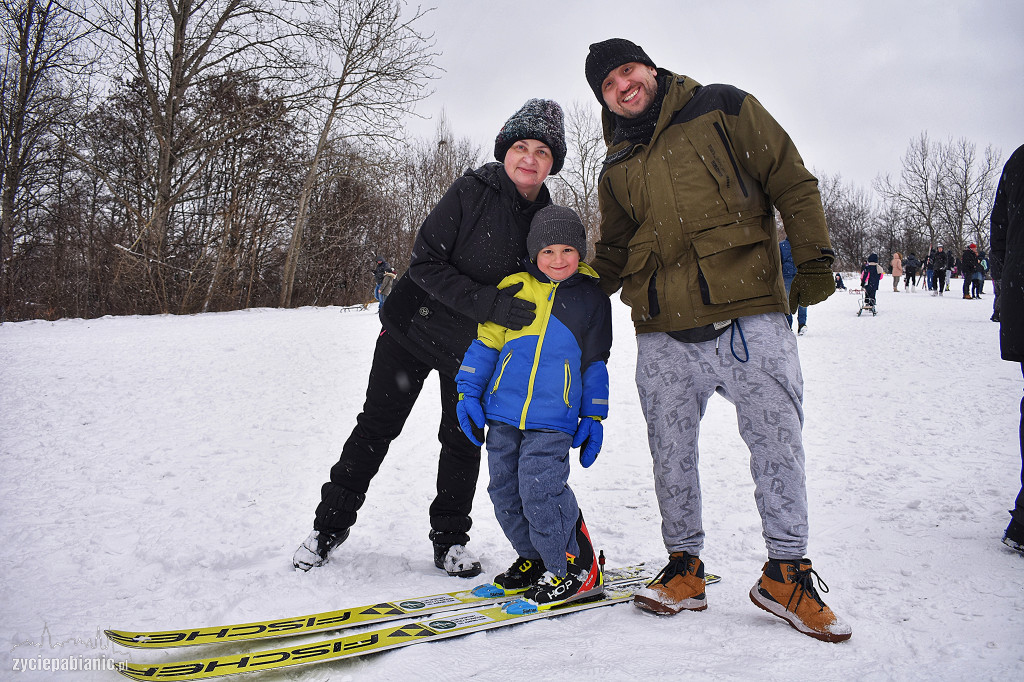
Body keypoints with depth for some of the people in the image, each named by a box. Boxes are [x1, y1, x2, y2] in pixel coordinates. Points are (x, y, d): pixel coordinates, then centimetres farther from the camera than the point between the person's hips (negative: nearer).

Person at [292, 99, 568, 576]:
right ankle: (331, 523, 19)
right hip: (413, 327, -3)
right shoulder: (472, 191, -17)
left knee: (463, 440, 6)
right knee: (377, 426, 3)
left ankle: (449, 538, 23)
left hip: (473, 348, 3)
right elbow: (425, 263, -21)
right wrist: (489, 302, -30)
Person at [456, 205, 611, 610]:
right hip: (503, 413, 3)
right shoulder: (513, 288, 5)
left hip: (554, 420, -3)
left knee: (539, 489, -15)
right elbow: (486, 342, 11)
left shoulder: (591, 298, 6)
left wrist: (593, 418, 8)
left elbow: (595, 364, 12)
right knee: (505, 492, 8)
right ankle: (535, 560, 27)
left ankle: (575, 568, 3)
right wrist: (468, 394, 5)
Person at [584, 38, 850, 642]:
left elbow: (791, 181, 4)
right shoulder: (617, 169, 18)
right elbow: (612, 255, 27)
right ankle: (685, 568, 22)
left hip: (748, 312, -3)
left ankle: (787, 573, 12)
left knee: (778, 439, -4)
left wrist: (815, 258, -3)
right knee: (671, 451, 5)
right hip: (664, 332, 4)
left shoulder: (722, 108, 6)